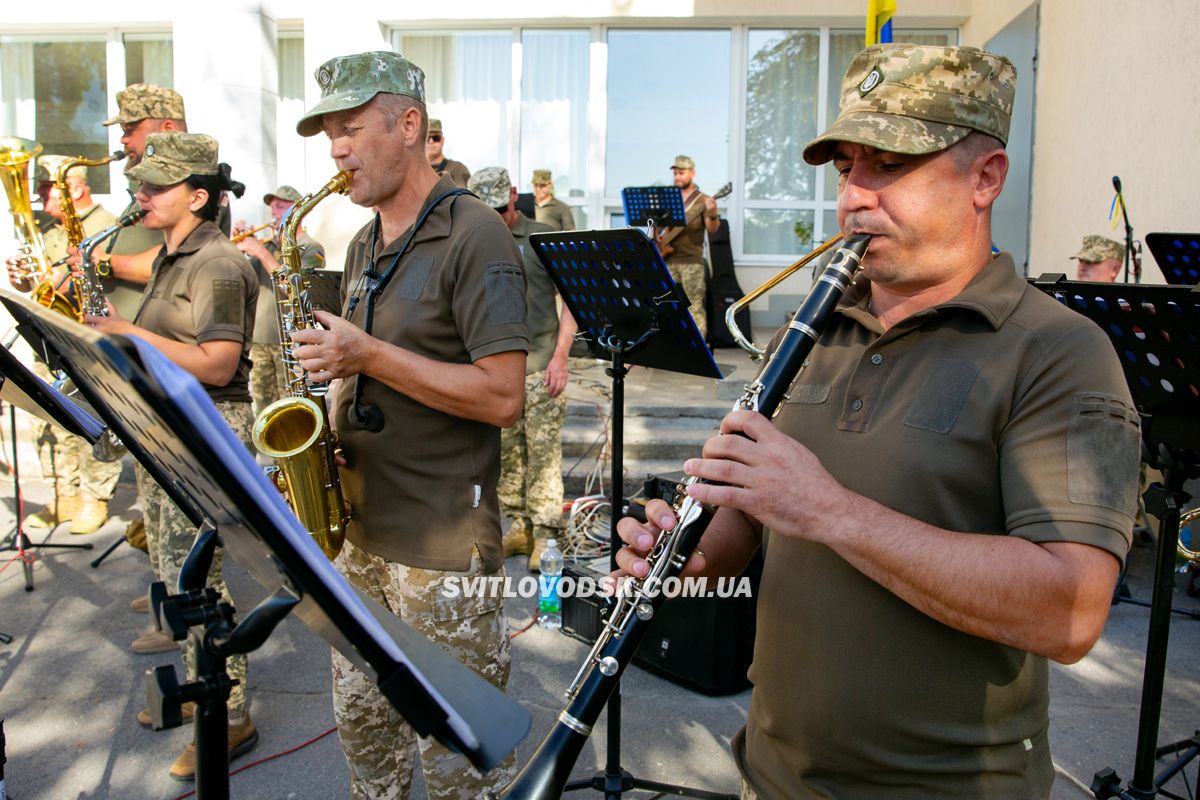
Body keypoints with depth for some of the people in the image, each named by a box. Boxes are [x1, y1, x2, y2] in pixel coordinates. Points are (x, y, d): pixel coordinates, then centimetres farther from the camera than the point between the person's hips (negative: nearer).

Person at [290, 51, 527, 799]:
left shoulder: (475, 236, -14)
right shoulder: (366, 245, 12)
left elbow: (502, 397, -20)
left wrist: (369, 356, -22)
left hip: (445, 540, -8)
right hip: (362, 526, 8)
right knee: (362, 716, 21)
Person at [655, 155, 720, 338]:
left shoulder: (703, 200, 0)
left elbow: (712, 229, -11)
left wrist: (713, 214, -32)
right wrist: (657, 237, 3)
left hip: (691, 261, -5)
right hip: (667, 260, 5)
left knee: (694, 306, -10)